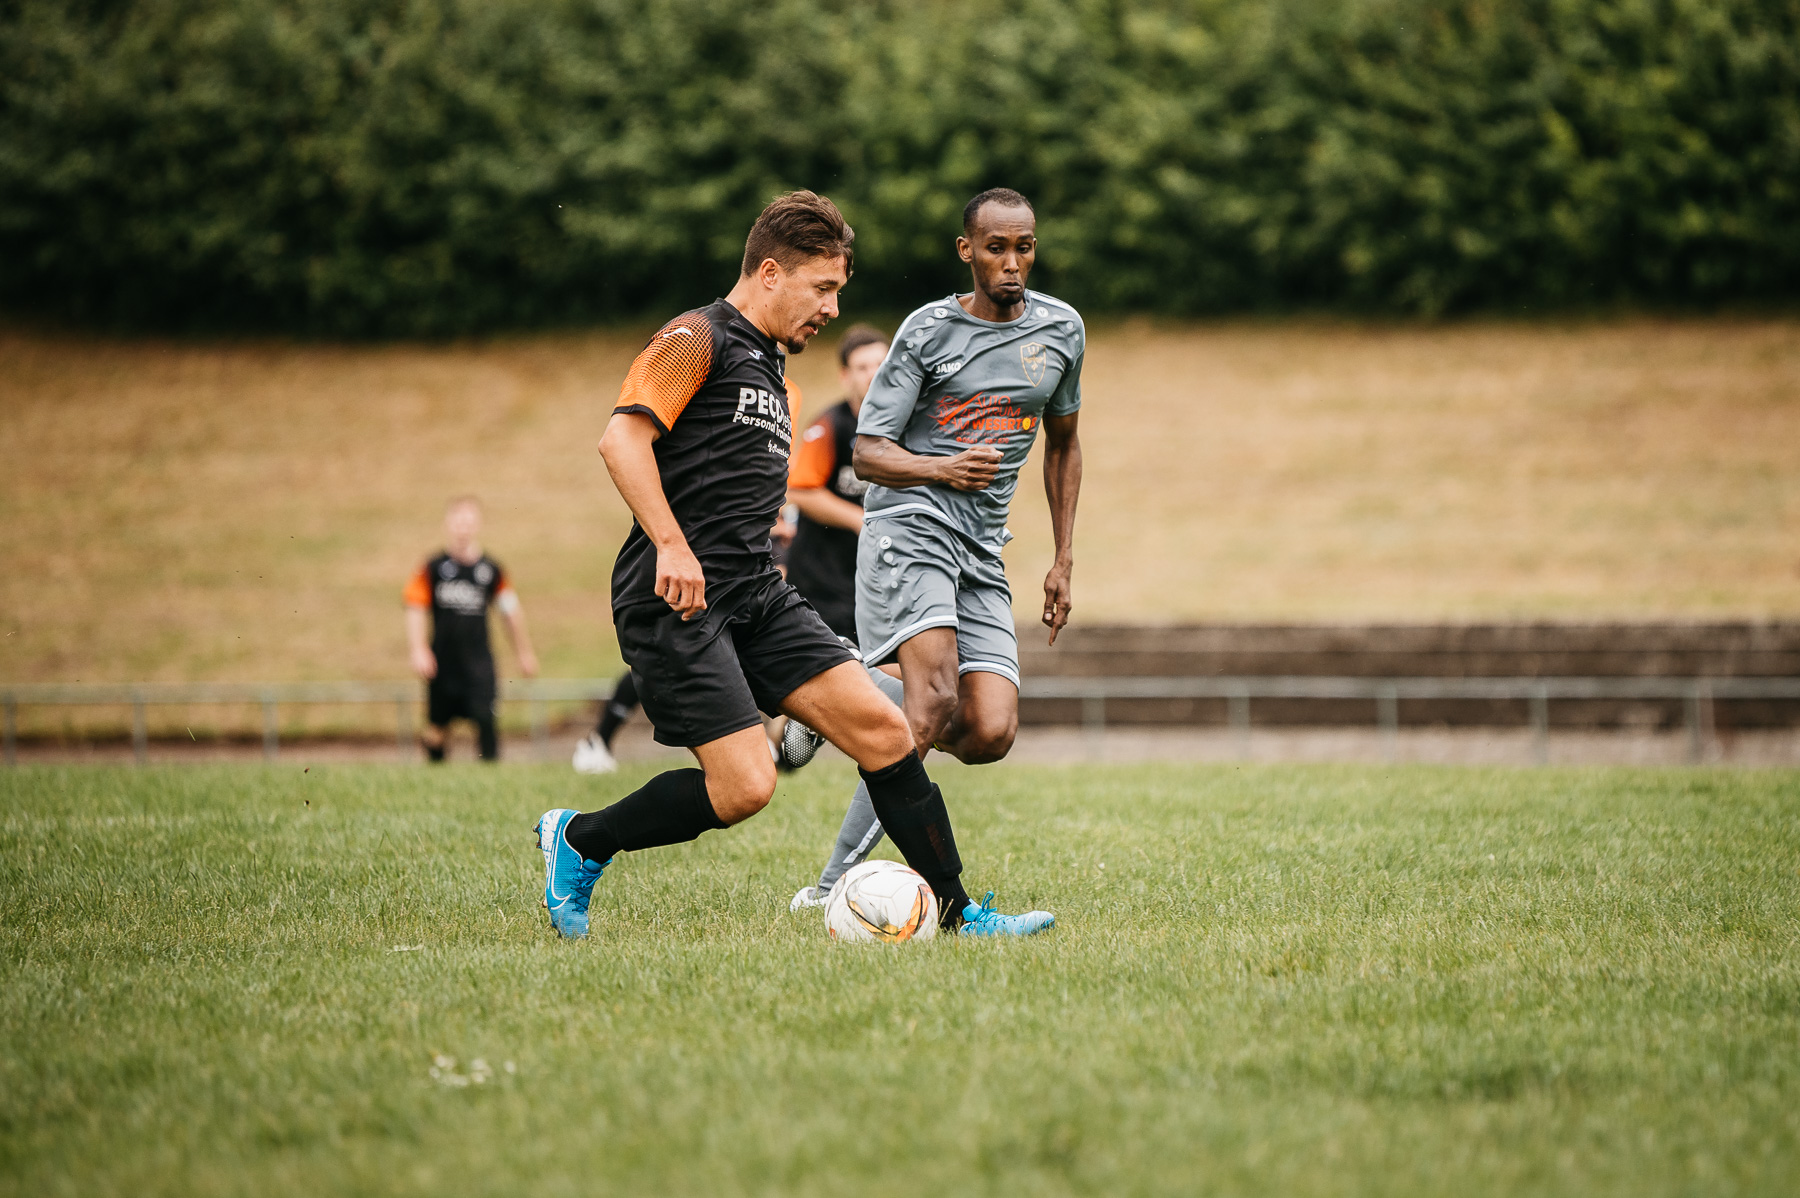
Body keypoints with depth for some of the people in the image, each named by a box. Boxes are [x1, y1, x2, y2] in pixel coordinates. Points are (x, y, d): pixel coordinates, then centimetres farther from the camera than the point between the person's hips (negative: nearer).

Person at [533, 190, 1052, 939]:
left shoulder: (770, 371, 25)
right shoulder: (697, 339, -5)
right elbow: (623, 438, -18)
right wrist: (672, 546, -27)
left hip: (755, 595, 9)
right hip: (676, 597, -9)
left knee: (880, 728, -4)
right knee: (743, 787, -16)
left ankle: (956, 912, 2)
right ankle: (577, 842, 6)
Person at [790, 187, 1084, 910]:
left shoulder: (1062, 330, 12)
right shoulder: (928, 330, -2)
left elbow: (1062, 443, 26)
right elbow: (867, 453, -5)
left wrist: (1064, 560, 21)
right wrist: (943, 470, -25)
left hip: (983, 552, 5)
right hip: (908, 526, -5)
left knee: (990, 734, -13)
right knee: (937, 698, -26)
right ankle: (837, 879, -24)